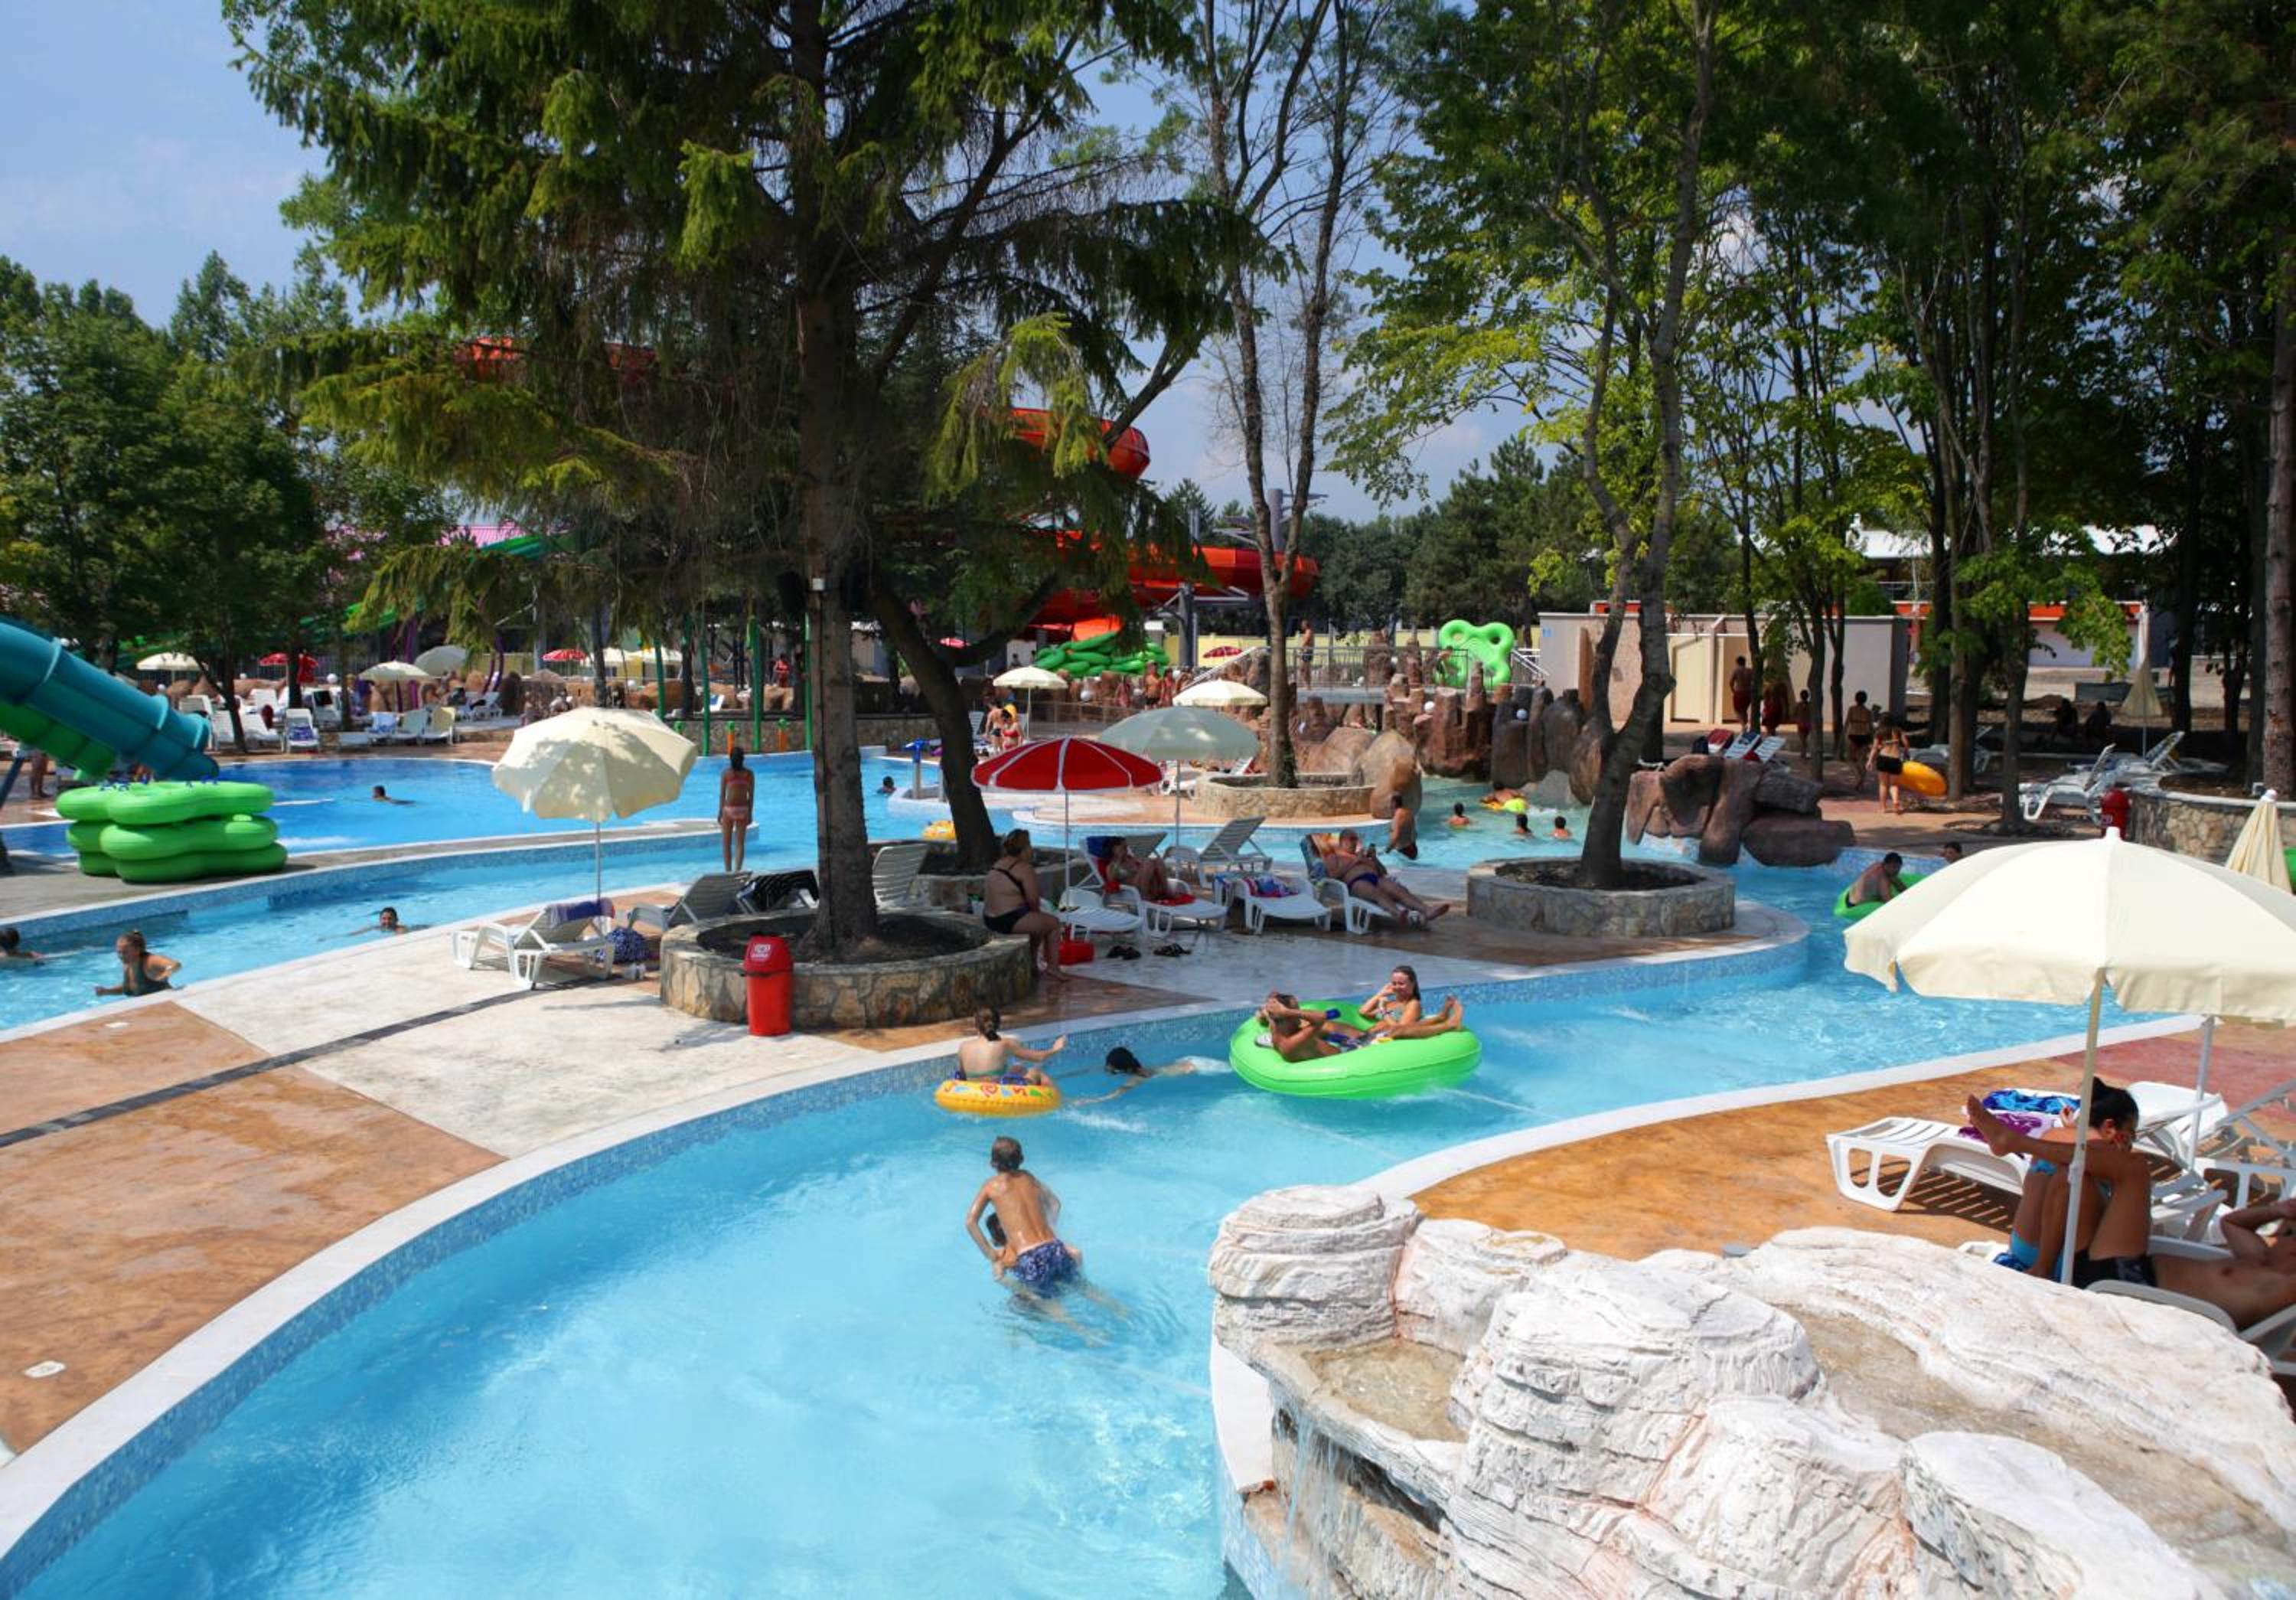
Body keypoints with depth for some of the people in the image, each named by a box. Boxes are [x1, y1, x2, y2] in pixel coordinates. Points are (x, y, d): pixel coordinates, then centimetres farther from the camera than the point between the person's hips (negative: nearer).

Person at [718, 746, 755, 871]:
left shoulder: (726, 773, -5)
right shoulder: (749, 774, 0)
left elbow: (722, 795, -5)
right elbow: (751, 796, 0)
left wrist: (720, 812, 1)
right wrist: (750, 814, 7)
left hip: (729, 809, -2)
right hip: (743, 810, 2)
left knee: (726, 843, 10)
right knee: (740, 843, 5)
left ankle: (729, 871, 11)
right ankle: (737, 871, -3)